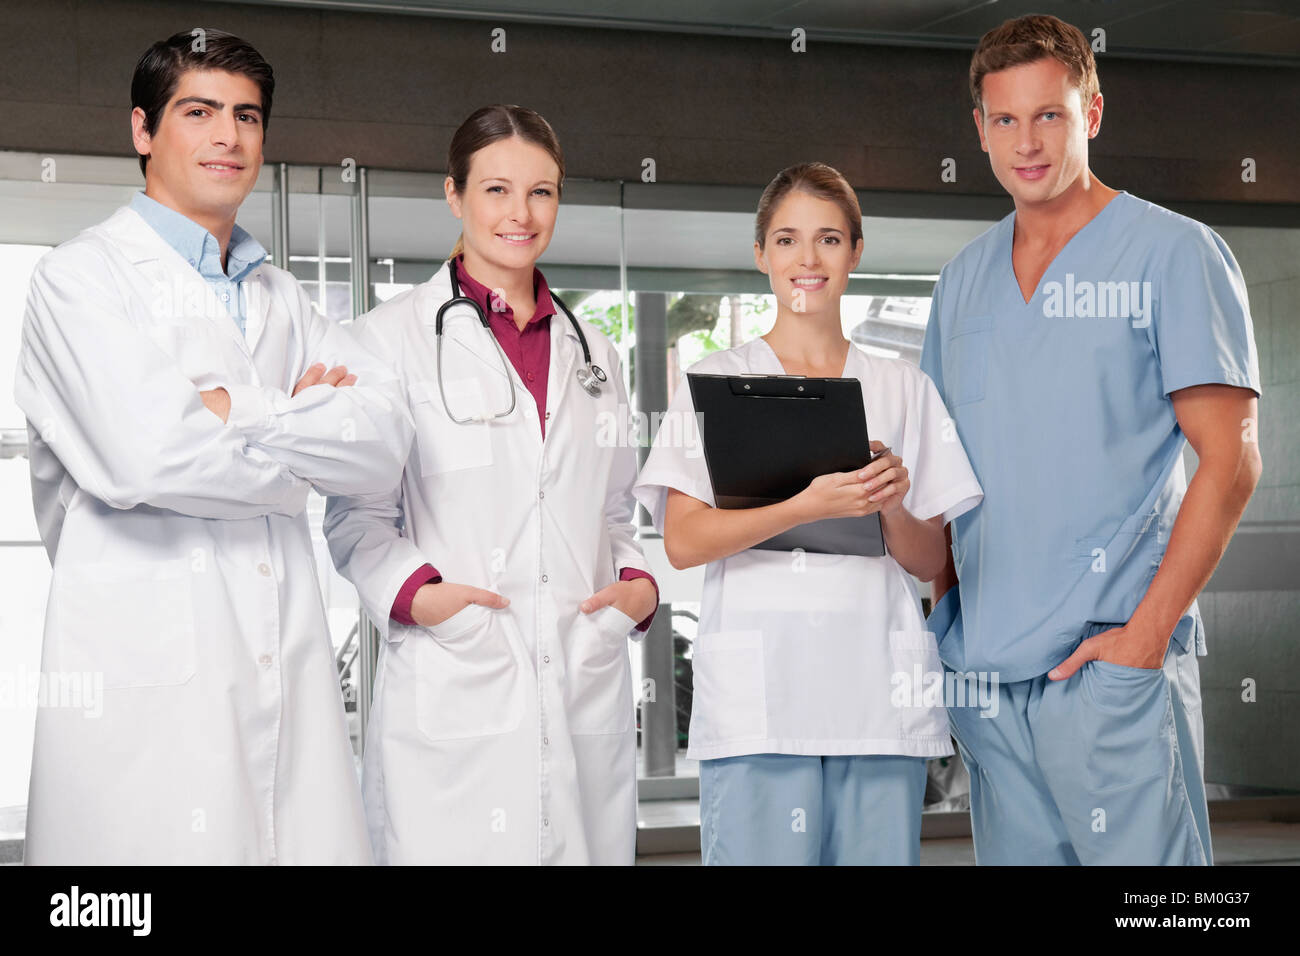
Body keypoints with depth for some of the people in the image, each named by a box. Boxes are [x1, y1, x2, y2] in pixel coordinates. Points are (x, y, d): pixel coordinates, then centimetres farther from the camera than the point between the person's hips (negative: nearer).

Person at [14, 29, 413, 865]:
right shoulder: (84, 276, 2)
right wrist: (304, 453, 0)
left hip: (287, 668, 5)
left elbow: (386, 444, 5)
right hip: (146, 688, -5)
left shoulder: (280, 297, 21)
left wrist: (245, 417, -8)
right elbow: (145, 455, -15)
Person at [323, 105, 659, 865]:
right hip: (451, 683, -4)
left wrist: (641, 584, 3)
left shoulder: (593, 352, 19)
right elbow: (356, 514, 2)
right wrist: (412, 592, -14)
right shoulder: (395, 335, 4)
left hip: (587, 690, 4)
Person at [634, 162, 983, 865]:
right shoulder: (717, 380, 8)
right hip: (757, 697, -2)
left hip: (880, 696, 2)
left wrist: (892, 509, -8)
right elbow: (682, 541, -4)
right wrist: (810, 505, -17)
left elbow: (929, 562, 13)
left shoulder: (903, 388, 15)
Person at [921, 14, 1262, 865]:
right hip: (982, 662, 5)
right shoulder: (963, 281, 15)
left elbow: (1230, 461, -7)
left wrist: (1149, 628, -15)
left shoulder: (1174, 255, -2)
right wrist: (943, 604, 6)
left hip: (1112, 658, -5)